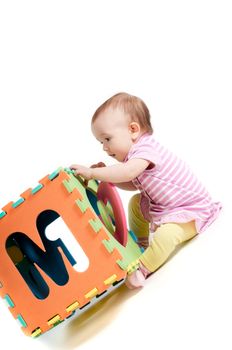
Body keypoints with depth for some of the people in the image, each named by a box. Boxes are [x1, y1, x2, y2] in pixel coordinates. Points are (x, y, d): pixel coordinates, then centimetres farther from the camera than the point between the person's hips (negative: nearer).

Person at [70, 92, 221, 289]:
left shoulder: (146, 148, -26)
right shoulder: (135, 155, 5)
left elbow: (127, 172, -44)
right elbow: (133, 184, 10)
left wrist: (92, 172, -37)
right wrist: (106, 175, -2)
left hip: (192, 209, -10)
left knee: (166, 233, -33)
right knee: (136, 203, 18)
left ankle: (142, 268, -16)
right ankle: (140, 242, 29)